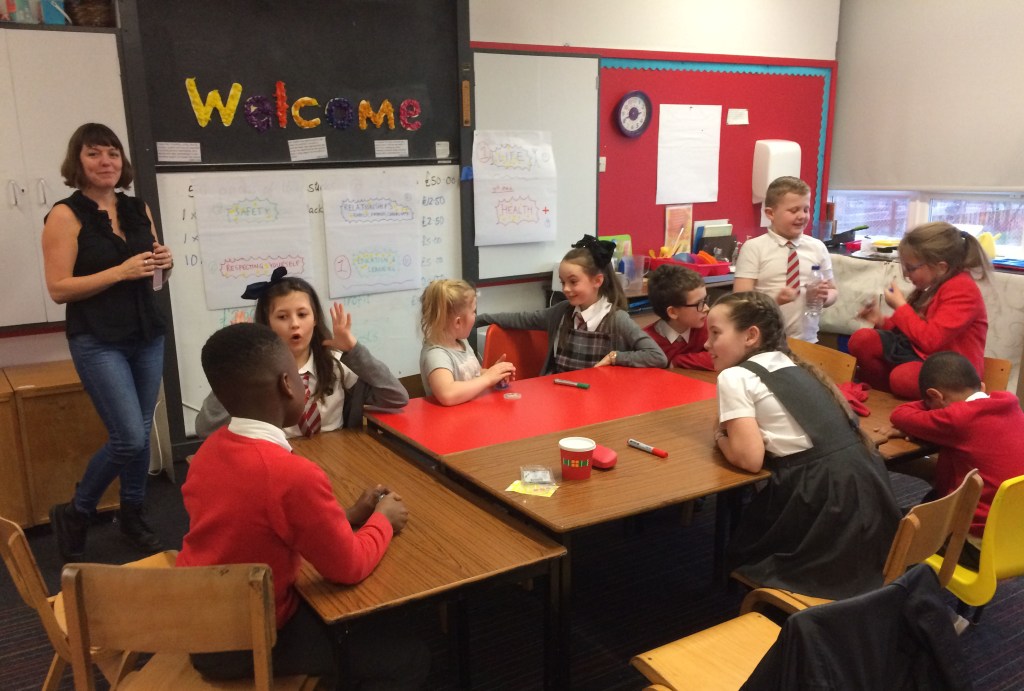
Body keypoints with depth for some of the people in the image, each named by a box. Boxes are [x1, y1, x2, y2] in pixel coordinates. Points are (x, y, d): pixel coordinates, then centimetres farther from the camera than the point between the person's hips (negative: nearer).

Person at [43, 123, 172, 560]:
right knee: (129, 438, -9)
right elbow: (58, 289, -13)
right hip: (97, 342, -5)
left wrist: (166, 265, -4)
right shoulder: (65, 215, -7)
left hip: (148, 336, 6)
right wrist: (120, 271, -20)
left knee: (141, 433, 11)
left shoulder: (139, 209, 9)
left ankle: (132, 516, 30)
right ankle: (74, 515, 16)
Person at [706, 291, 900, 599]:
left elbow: (750, 458, -13)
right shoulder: (791, 364, 17)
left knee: (743, 549, 19)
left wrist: (721, 437, 8)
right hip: (864, 479, 8)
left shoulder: (735, 377, -6)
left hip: (824, 492, -7)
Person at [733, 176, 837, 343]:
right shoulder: (754, 248, -5)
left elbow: (833, 291, 14)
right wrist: (775, 300, -28)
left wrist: (825, 296, -9)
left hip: (807, 340, 3)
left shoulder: (817, 247, 5)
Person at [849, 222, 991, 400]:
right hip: (921, 352, 9)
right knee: (861, 339, -10)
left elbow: (930, 340, -26)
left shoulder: (962, 290, -17)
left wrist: (900, 306, -14)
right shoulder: (935, 285, 13)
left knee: (902, 377, -40)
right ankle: (885, 392, -1)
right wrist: (882, 321, 7)